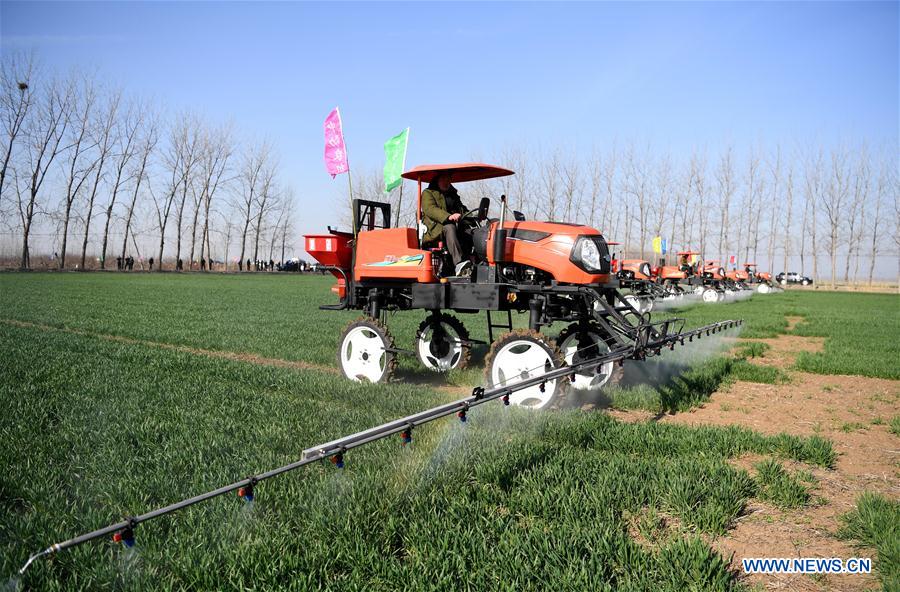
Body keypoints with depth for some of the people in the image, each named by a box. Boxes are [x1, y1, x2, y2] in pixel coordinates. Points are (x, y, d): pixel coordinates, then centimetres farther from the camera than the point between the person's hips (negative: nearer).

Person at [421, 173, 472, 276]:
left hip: (455, 226, 6)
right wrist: (448, 216, -28)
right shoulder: (428, 193, 9)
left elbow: (462, 209, 30)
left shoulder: (453, 195, 31)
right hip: (435, 230, -6)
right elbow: (430, 209, -10)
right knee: (449, 228, -39)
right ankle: (459, 263, -55)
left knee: (469, 232, -26)